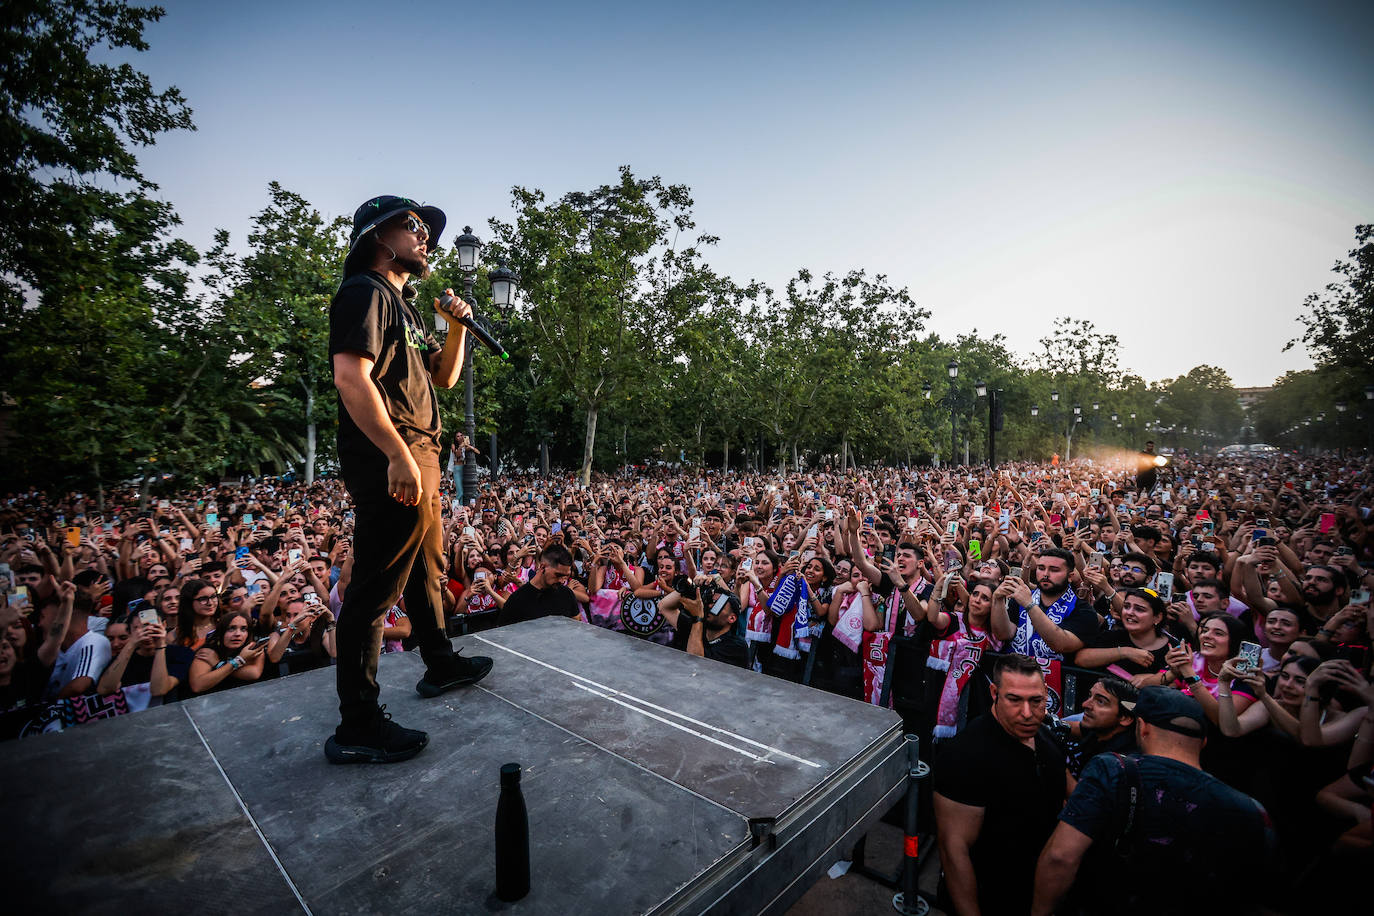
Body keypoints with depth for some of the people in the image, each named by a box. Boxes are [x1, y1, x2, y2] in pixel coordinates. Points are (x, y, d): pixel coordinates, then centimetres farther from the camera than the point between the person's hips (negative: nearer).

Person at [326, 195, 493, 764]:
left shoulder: (402, 304, 23)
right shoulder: (365, 291, -7)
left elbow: (443, 376, 25)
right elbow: (352, 378, -20)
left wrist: (458, 327, 10)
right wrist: (400, 456, -26)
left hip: (418, 458, 11)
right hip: (391, 464, -11)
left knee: (427, 568, 21)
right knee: (374, 588, -6)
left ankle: (440, 665, 39)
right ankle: (357, 728, 4)